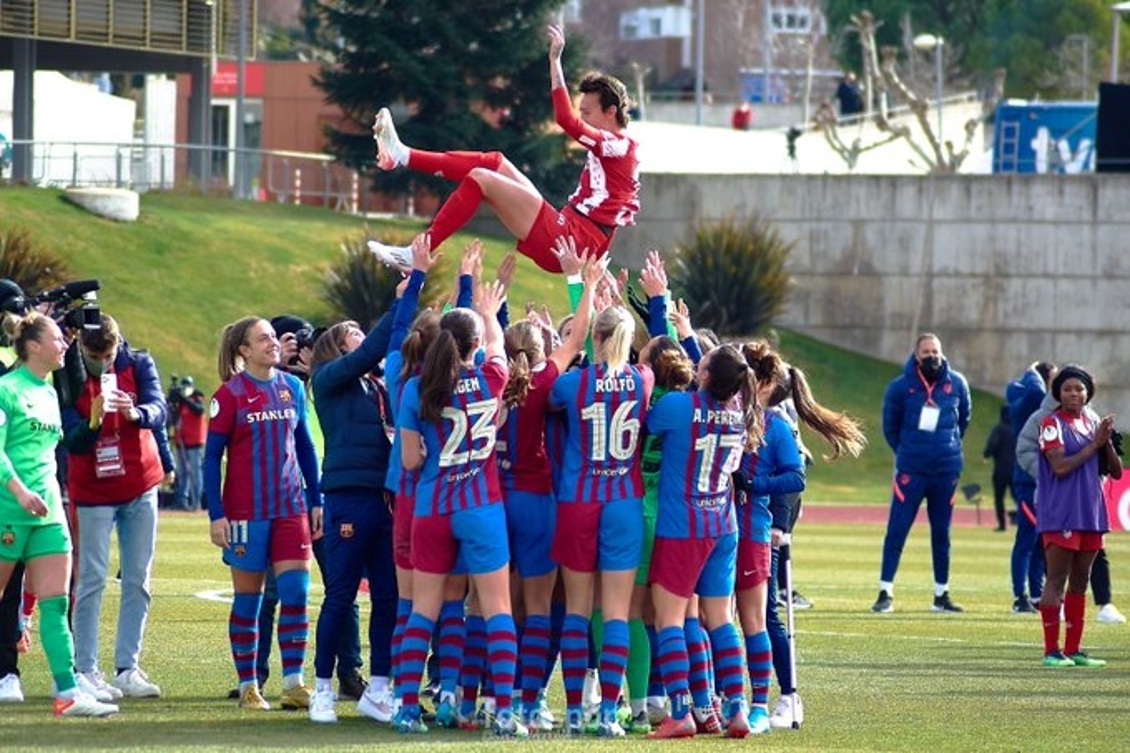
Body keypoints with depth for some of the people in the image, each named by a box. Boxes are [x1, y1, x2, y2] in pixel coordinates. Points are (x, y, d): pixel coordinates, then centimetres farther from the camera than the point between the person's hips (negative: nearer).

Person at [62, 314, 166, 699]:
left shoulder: (138, 364, -5)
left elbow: (159, 410, -19)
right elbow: (72, 442, -15)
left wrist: (136, 413, -41)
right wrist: (93, 421, -36)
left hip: (140, 489, 3)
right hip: (92, 492, -3)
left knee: (137, 581, 4)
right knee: (91, 580, -5)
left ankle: (127, 669, 8)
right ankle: (86, 671, -3)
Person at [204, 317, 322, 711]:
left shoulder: (292, 387, 7)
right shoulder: (230, 394, -6)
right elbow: (211, 457, -4)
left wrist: (316, 500, 12)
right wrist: (216, 515, -10)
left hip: (291, 507, 4)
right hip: (246, 511, -4)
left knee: (296, 591, -5)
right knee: (248, 598, 3)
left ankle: (293, 683, -3)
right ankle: (247, 686, 11)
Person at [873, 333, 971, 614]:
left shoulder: (956, 384, 0)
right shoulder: (901, 387, -5)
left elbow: (963, 417, 17)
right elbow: (890, 425, 9)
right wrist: (905, 451, 9)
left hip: (946, 470, 2)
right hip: (911, 471, -2)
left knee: (941, 534, 10)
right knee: (896, 530, -6)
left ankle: (942, 595, 17)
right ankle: (886, 593, -2)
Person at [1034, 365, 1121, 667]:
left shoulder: (1093, 423, 13)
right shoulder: (1053, 424, -5)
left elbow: (1116, 472, 13)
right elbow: (1060, 467, -17)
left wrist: (1107, 442, -4)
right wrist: (1094, 444, -13)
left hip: (1090, 514, 7)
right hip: (1060, 515, -7)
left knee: (1079, 582, 9)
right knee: (1056, 582, -6)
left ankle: (1073, 649, 14)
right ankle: (1051, 651, -5)